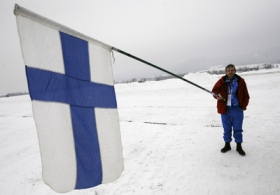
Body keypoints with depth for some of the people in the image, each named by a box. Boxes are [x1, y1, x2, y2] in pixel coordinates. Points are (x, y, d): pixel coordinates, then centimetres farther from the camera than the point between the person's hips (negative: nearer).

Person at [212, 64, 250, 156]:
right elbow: (215, 90, 2)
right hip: (225, 109, 1)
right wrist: (217, 95, -19)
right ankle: (227, 145, 27)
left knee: (238, 129, 7)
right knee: (227, 129, 12)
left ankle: (239, 146, 22)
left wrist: (243, 106, -2)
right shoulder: (222, 81, -3)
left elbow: (246, 95, 4)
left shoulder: (240, 81, -1)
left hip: (237, 109, 0)